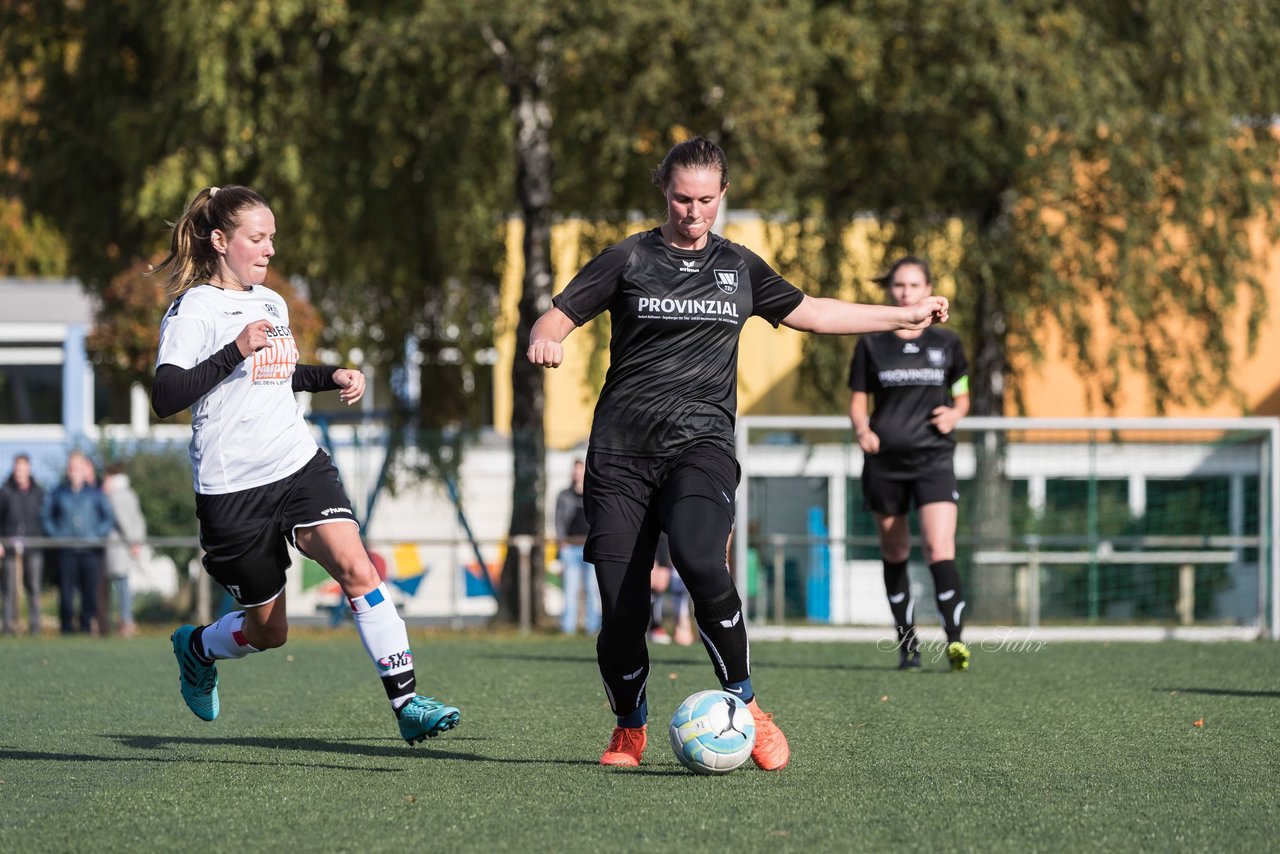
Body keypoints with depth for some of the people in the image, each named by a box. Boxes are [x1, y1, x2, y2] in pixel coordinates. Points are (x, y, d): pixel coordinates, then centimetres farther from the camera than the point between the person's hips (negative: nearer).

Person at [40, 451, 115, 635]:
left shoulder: (95, 493, 8)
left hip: (90, 549, 0)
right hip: (66, 550, 0)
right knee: (66, 589, -5)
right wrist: (55, 535, 3)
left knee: (90, 590, -2)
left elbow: (109, 518, 12)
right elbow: (45, 516, 16)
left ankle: (88, 625, 4)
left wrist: (99, 535, -1)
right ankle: (67, 625, 1)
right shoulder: (57, 493, 9)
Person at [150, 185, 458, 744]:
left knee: (354, 565, -21)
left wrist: (333, 378, 16)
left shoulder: (272, 303, 14)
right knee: (267, 629, 7)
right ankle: (197, 648, 41)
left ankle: (406, 700, -23)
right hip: (232, 487, -5)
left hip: (300, 466, 5)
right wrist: (237, 350, -26)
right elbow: (165, 398, -21)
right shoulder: (194, 309, -8)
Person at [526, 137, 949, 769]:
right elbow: (554, 318, 6)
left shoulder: (738, 268, 16)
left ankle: (744, 706, -15)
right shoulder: (630, 259, 7)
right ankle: (629, 729, 18)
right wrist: (545, 340, -19)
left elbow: (808, 312, 29)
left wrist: (905, 316, 33)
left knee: (700, 561, -30)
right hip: (621, 450, -1)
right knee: (620, 611, -8)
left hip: (701, 445, 1)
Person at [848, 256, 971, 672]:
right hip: (884, 460, 2)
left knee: (939, 548, -19)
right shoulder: (872, 344, 6)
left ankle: (955, 638, -22)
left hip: (933, 458, -2)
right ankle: (906, 642, 19)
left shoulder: (946, 343, 7)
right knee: (894, 554, 8)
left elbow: (962, 397, 17)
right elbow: (857, 400, 9)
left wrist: (954, 414, -6)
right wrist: (861, 428, -12)